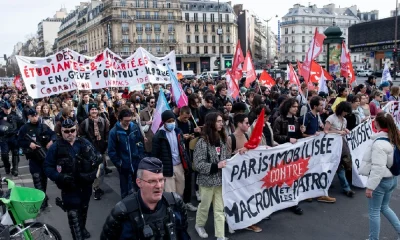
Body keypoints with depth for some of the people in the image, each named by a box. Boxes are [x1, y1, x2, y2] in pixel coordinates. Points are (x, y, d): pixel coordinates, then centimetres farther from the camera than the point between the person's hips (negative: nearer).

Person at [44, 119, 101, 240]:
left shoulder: (85, 143, -2)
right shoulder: (56, 147, -9)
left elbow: (97, 157, 6)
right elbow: (47, 167, -8)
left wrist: (93, 173, -11)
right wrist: (60, 177, -23)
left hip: (86, 185, 4)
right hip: (69, 187, -4)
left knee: (84, 209, 24)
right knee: (73, 214, -9)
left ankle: (82, 228, 49)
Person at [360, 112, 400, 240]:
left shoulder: (379, 143, -24)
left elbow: (378, 168, -27)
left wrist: (370, 186, -23)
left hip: (381, 180, -8)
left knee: (374, 211, 7)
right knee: (384, 207, 25)